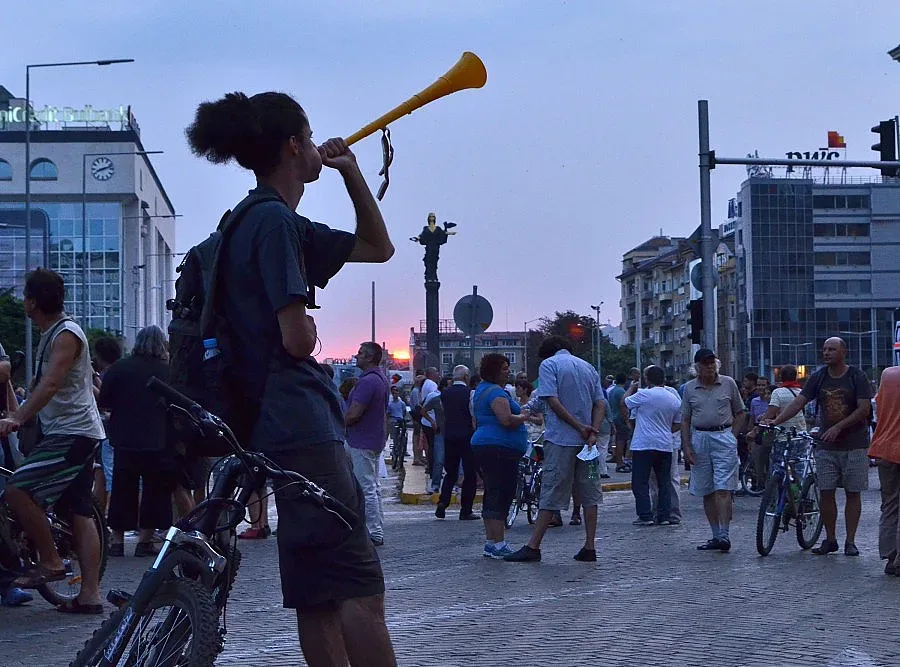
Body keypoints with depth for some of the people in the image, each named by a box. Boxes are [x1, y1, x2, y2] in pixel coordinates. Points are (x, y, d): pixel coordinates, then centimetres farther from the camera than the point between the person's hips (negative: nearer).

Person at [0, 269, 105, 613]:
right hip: (63, 432, 10)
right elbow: (42, 385, 24)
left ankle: (50, 561, -8)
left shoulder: (66, 334, -12)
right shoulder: (51, 335, 19)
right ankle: (90, 594, 5)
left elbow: (51, 384, -25)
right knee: (80, 513, 6)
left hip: (73, 433, -10)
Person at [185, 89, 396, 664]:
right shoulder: (274, 221, -9)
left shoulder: (275, 222, 21)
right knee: (359, 584, -15)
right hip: (301, 423, -11)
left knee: (321, 593, 9)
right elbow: (297, 339, -18)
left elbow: (378, 247, 30)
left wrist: (352, 173, 19)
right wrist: (310, 325, 6)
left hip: (297, 425, 11)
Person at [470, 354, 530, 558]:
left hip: (483, 446, 11)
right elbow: (507, 420, -26)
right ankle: (498, 544, -12)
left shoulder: (482, 389, 19)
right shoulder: (496, 392, -14)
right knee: (502, 494, -10)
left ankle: (490, 542, 16)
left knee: (492, 495, 13)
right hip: (500, 449, -11)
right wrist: (523, 416, -7)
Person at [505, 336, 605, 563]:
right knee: (589, 495, 7)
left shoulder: (548, 365, -1)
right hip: (587, 442, 5)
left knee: (551, 495, -4)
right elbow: (601, 404, 6)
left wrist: (579, 427, -11)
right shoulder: (588, 367, 16)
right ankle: (589, 548, 7)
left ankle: (533, 547, -2)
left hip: (560, 439, -5)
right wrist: (592, 432, -6)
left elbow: (552, 401, -13)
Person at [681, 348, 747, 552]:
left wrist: (732, 436, -1)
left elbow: (740, 413, 10)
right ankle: (716, 536, 13)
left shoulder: (728, 384, 4)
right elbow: (685, 420, 9)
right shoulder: (689, 388, 7)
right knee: (707, 492, 6)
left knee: (723, 490, -12)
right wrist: (686, 447, 0)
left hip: (724, 438, -3)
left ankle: (724, 536, -17)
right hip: (699, 439, 3)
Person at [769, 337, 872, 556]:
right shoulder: (818, 377, 5)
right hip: (826, 445, 3)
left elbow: (864, 409, -10)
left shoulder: (857, 377, -4)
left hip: (854, 444, -3)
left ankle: (850, 541, 7)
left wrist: (838, 427, -18)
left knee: (853, 493, 1)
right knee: (826, 492, 0)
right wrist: (775, 421, -15)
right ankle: (830, 539, 10)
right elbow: (799, 402, -2)